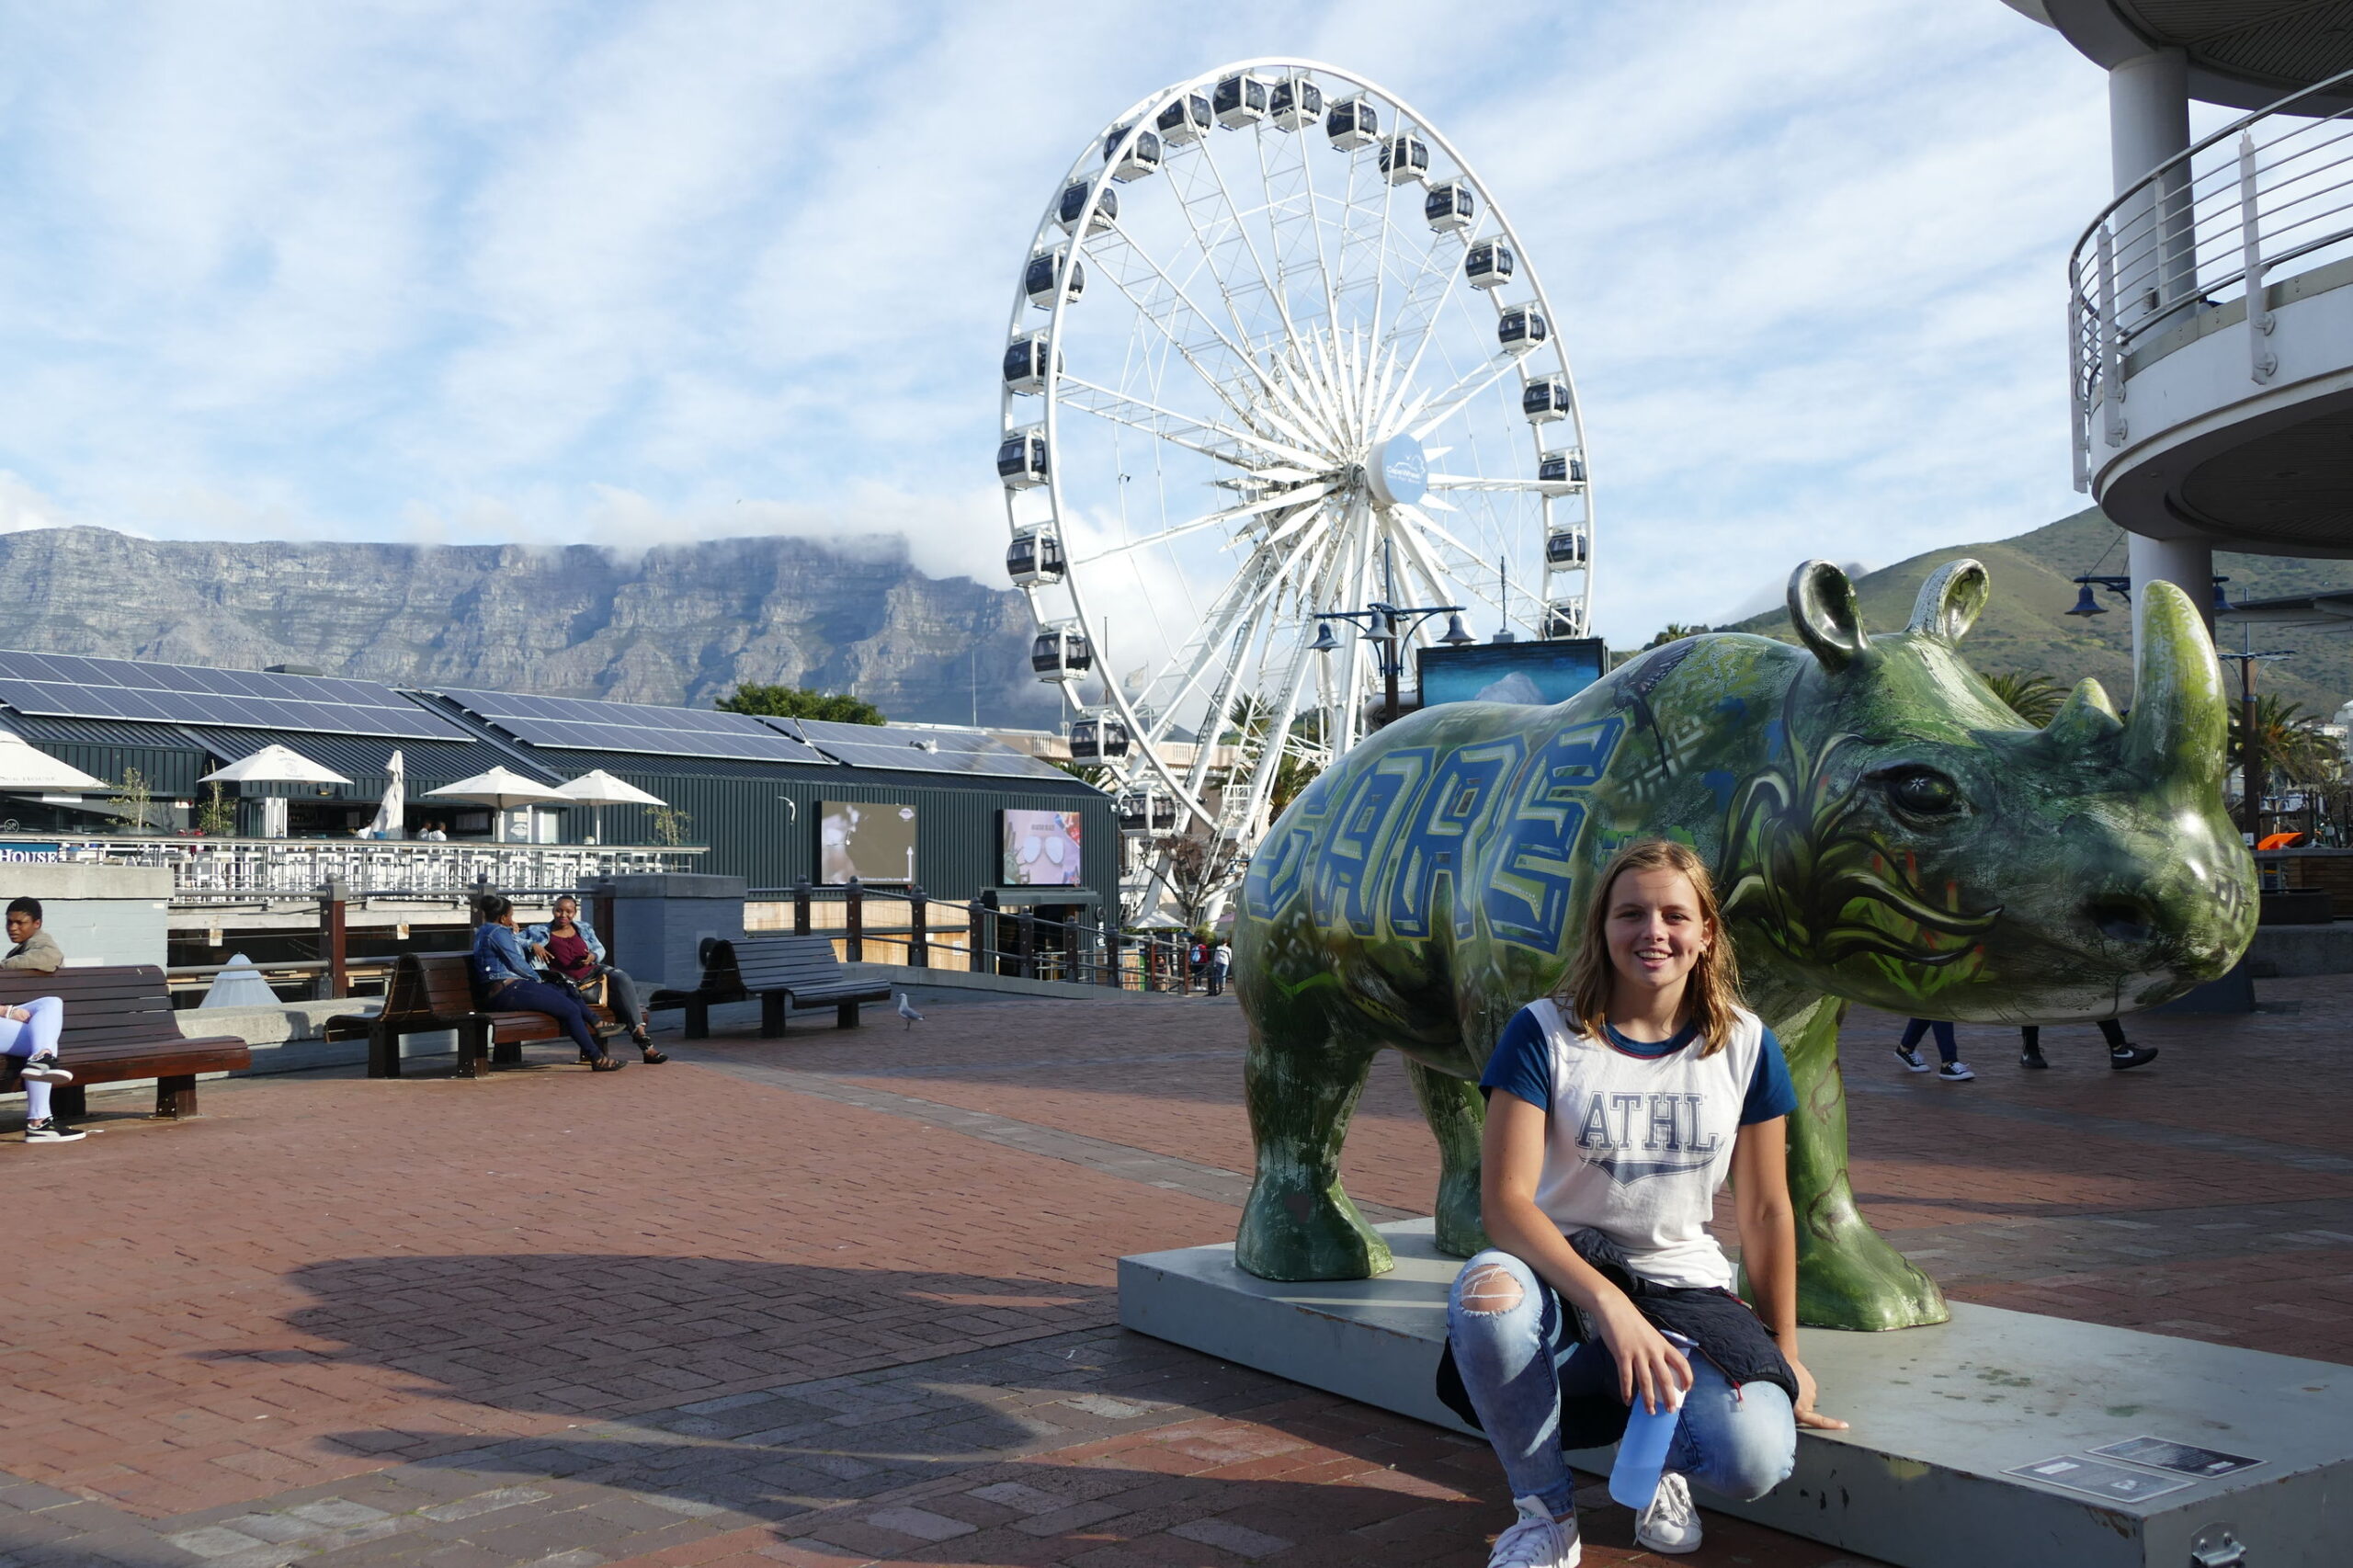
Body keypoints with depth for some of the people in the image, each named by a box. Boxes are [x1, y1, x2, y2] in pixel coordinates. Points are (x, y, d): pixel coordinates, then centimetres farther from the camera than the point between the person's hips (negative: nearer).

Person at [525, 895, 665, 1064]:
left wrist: (593, 956, -3)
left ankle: (641, 1035, -34)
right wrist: (532, 945, -15)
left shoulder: (584, 929, 22)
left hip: (594, 971, 4)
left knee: (622, 980, -29)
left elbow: (600, 949, 22)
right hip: (571, 982, -4)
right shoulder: (540, 932, 11)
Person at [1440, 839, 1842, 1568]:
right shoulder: (1545, 1033, -8)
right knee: (1486, 1291, -38)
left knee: (1755, 1457, -28)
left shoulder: (1745, 1045, 0)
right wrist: (1609, 1304, -29)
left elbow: (1767, 1212, 8)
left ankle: (1660, 1454, 13)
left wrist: (1785, 1359, 11)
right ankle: (1543, 1509, -10)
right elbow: (1505, 1199, -17)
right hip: (1563, 1280, -1)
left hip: (1685, 1291, 2)